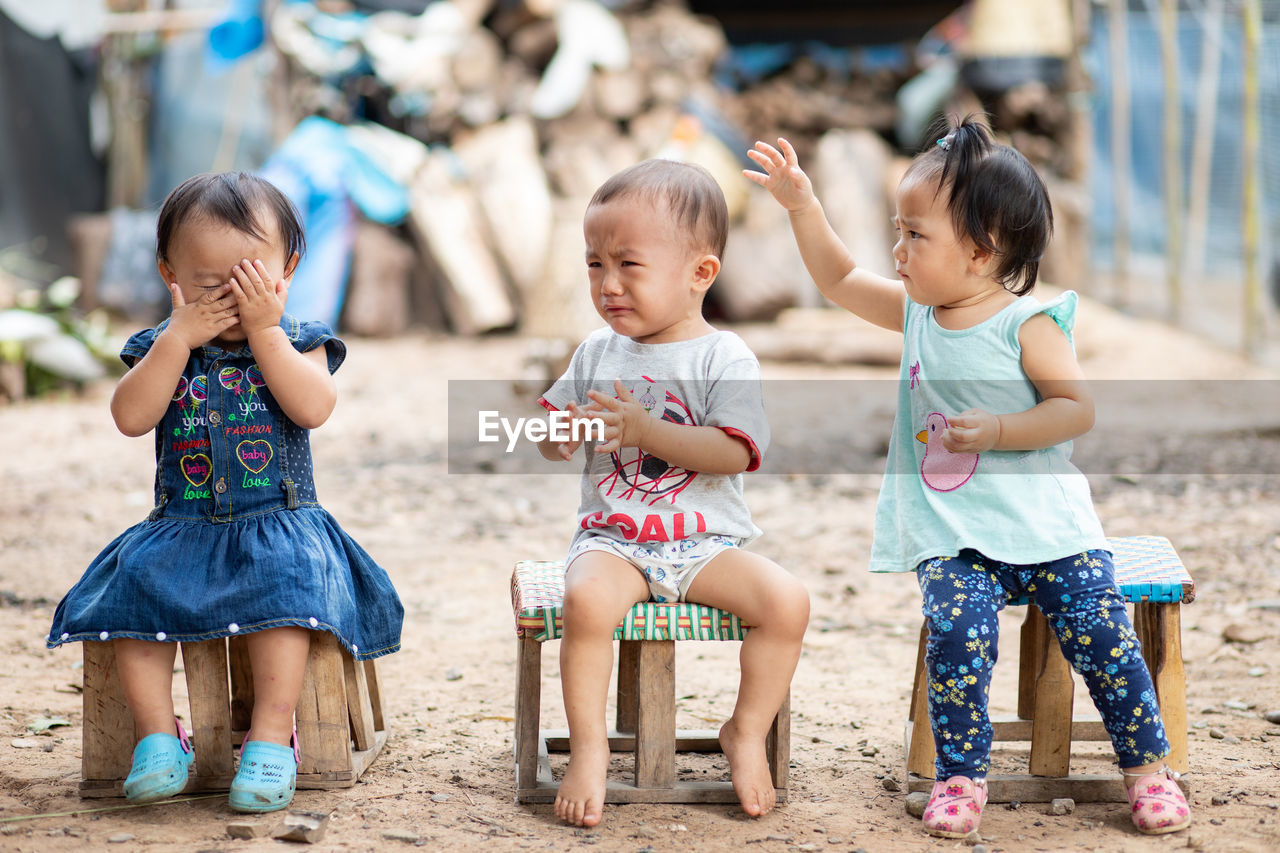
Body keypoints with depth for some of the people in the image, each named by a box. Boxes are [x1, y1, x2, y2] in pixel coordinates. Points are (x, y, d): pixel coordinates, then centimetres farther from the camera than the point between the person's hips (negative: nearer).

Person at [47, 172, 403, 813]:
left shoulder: (297, 343, 5)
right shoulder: (164, 347, 8)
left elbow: (313, 408, -16)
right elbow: (131, 418, -10)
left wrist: (266, 330, -17)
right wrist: (179, 338, -15)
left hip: (279, 524, -2)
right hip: (181, 527, 2)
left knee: (283, 581, -32)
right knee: (135, 585, -24)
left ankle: (271, 737, -29)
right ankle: (157, 735, -18)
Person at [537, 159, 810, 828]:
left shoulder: (726, 358, -4)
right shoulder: (597, 353, 9)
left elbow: (735, 452, -16)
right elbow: (551, 436, 14)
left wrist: (645, 429, -24)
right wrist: (556, 433, -12)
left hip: (707, 540, -1)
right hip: (613, 539, 1)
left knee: (787, 600, -23)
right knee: (586, 598, -32)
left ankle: (746, 732, -3)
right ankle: (588, 747, -18)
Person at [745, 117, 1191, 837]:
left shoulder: (1027, 324, -9)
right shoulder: (916, 313, 8)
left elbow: (1078, 408, -12)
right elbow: (838, 279, 17)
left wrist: (993, 432, -22)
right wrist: (802, 204, 8)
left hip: (1045, 521, -3)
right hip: (952, 535, 3)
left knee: (1103, 632, -10)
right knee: (958, 633, -22)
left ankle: (1147, 764, 9)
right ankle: (962, 773, -8)